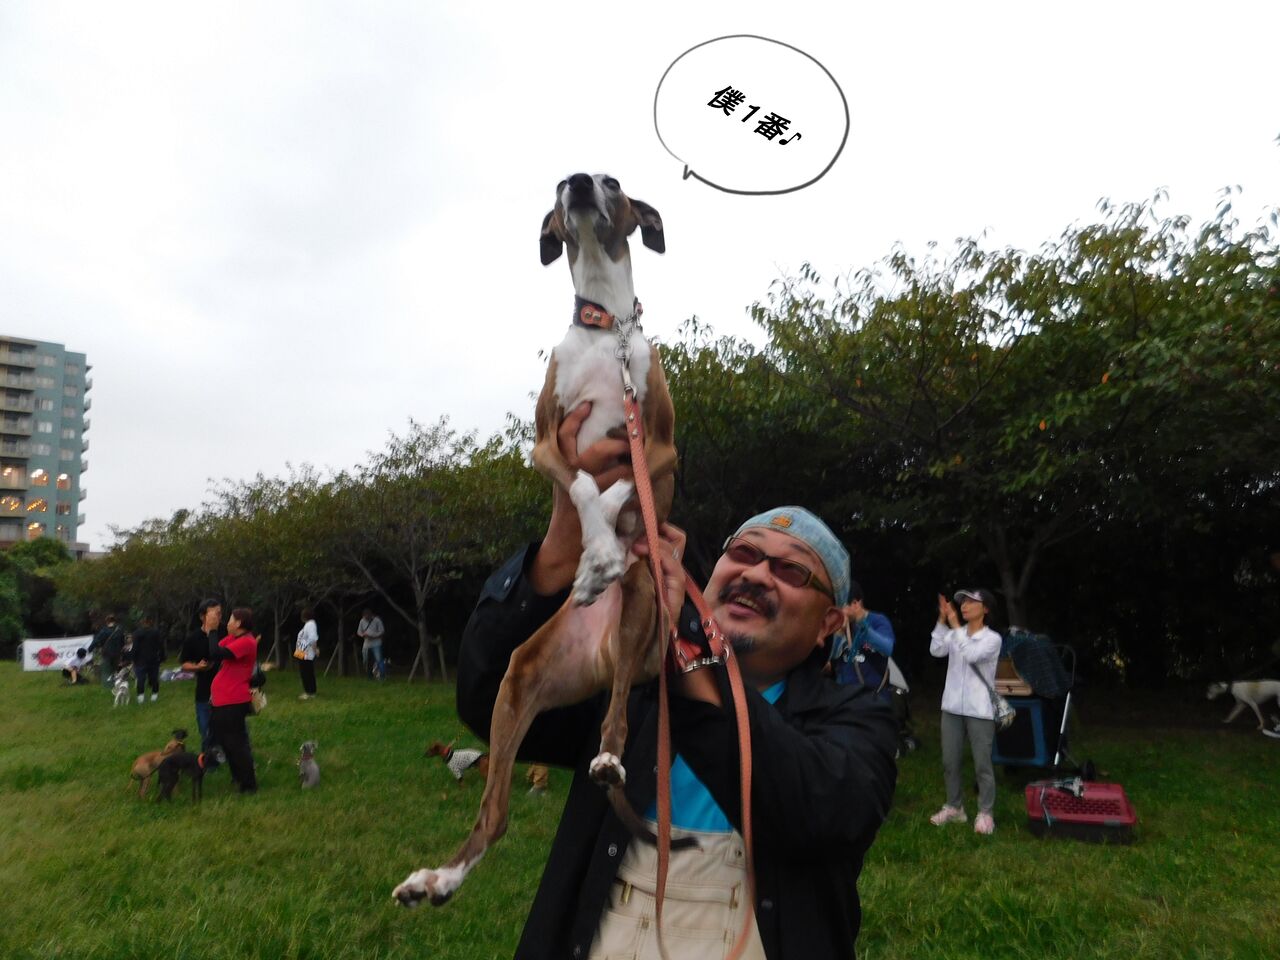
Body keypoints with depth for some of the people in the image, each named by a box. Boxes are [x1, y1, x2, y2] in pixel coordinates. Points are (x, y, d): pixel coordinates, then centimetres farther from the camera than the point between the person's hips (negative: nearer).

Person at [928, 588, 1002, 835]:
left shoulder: (992, 638, -6)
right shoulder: (956, 634, 6)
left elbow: (972, 655, -23)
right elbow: (936, 650, -9)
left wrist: (955, 625, -22)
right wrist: (942, 620, -14)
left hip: (979, 711, -5)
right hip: (952, 708, 5)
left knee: (982, 764, 3)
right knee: (950, 761, 11)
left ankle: (985, 813, 14)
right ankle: (954, 807, 24)